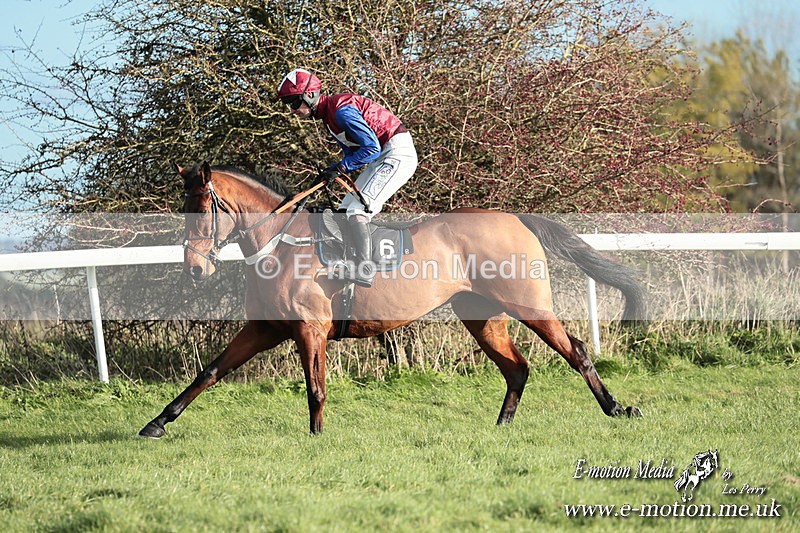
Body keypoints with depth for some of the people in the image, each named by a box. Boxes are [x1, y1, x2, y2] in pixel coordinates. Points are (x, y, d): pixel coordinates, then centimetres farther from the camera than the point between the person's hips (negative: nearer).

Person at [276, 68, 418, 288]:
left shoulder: (341, 110, -20)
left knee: (356, 210, -18)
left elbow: (371, 148, -22)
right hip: (382, 157, 11)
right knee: (345, 211, 8)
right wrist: (329, 173, 1)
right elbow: (353, 152, 16)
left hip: (397, 154, -11)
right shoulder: (329, 115, 12)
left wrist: (339, 168, -18)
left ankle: (364, 269, -25)